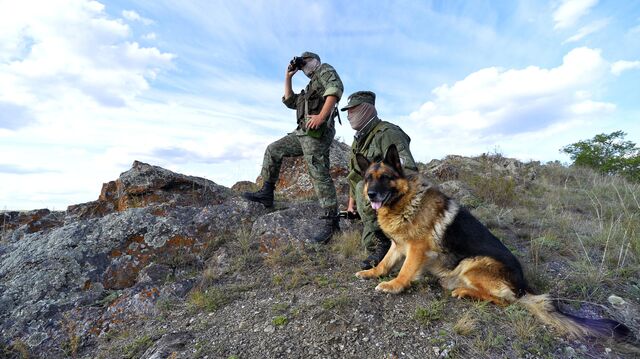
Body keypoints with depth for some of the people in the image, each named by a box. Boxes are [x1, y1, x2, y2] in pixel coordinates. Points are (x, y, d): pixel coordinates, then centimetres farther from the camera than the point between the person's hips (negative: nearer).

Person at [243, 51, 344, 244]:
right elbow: (289, 101, 33)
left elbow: (336, 88, -13)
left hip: (316, 132, -10)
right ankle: (266, 193, 15)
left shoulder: (325, 69, 10)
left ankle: (330, 221, -12)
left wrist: (322, 116, -24)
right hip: (303, 132, 10)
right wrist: (288, 77, 30)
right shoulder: (310, 88, 36)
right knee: (273, 150, 12)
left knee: (319, 175, -16)